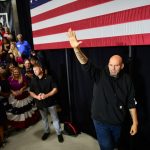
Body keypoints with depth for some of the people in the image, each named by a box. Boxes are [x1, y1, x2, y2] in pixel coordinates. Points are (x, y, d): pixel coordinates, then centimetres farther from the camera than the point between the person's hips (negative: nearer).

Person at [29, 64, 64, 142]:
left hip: (51, 102, -3)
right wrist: (36, 97, -14)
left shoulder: (49, 78, -10)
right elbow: (31, 92, 6)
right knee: (44, 119, 20)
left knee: (55, 118, 6)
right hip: (40, 103, 4)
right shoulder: (33, 80, 1)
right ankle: (47, 131, 39)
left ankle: (59, 133, 21)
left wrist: (46, 95, -22)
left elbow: (55, 89, -12)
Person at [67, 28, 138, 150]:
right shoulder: (100, 75, -15)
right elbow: (86, 64, -31)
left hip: (118, 122, 3)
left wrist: (135, 122, -2)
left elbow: (131, 103, -3)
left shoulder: (127, 80, -8)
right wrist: (77, 49, -48)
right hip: (101, 121, -3)